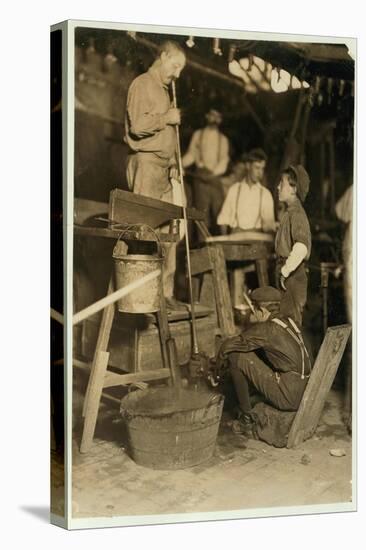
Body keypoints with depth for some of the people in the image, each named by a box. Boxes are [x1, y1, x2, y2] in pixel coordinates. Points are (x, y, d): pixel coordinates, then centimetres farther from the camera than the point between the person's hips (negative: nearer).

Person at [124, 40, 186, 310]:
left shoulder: (165, 89, 24)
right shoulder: (142, 85, -5)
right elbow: (138, 125, -19)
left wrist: (173, 164, 17)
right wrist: (167, 118, -8)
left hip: (164, 167, 9)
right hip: (146, 164, -9)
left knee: (168, 231, 6)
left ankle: (165, 291, 12)